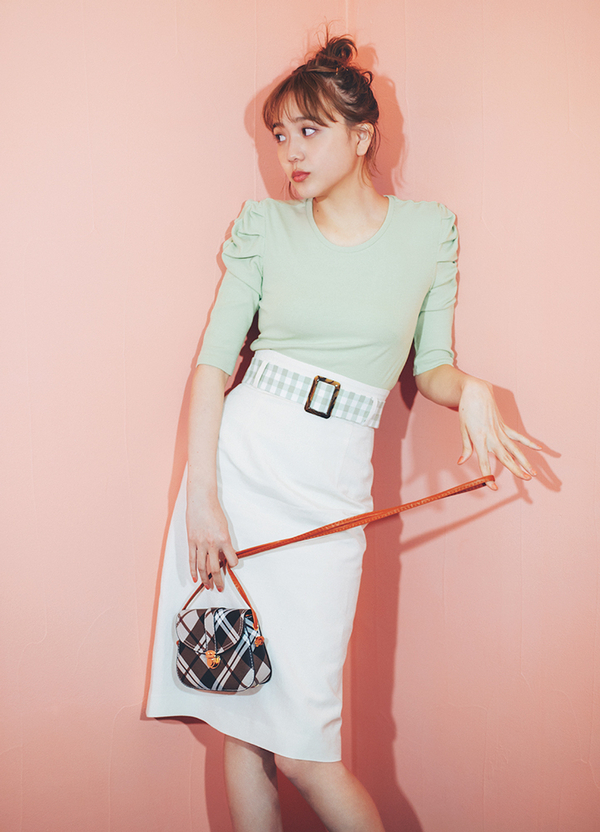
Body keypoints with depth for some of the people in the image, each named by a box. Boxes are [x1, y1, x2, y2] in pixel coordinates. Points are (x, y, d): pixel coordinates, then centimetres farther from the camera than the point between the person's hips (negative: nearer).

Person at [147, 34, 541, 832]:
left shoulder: (429, 229, 4)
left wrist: (470, 389, -13)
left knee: (302, 749, -2)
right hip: (236, 460, 2)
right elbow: (214, 360, 1)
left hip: (326, 489, -1)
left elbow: (430, 365, 10)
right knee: (240, 727, 5)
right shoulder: (266, 225, 5)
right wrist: (201, 494, -8)